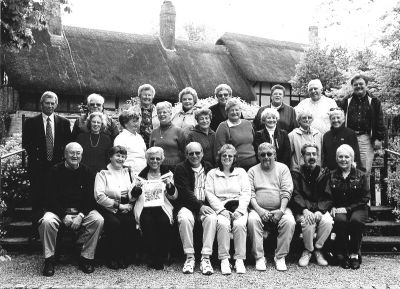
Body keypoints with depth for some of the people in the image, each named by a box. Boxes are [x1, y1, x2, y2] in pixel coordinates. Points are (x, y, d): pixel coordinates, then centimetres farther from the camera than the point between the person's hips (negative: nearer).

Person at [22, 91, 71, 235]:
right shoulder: (30, 122, 5)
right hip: (38, 167, -1)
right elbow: (26, 144, 3)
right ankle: (35, 231, 11)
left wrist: (62, 158, -4)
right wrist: (35, 156, -7)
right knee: (37, 200, 2)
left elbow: (68, 144, 8)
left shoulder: (64, 122, 8)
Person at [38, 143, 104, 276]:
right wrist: (64, 215, -17)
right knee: (47, 221, -31)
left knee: (98, 220, -26)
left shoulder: (86, 172, 4)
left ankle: (86, 258, -12)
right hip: (58, 210, -1)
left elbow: (91, 198, 0)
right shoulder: (55, 171, 0)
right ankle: (49, 259, -13)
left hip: (83, 211, 1)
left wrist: (81, 215, -16)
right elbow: (51, 198, -5)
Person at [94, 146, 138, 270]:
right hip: (108, 208, -3)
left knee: (131, 223, -27)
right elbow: (99, 196, -8)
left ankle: (126, 257, -10)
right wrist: (118, 205, -12)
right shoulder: (103, 173, 6)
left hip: (126, 209, 3)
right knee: (114, 223, -31)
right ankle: (113, 258, -12)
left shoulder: (129, 172, 18)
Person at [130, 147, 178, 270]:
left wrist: (169, 185, -14)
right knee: (147, 222, -31)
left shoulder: (167, 173, 13)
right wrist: (136, 188, -11)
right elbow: (133, 198, 10)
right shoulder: (141, 174, 13)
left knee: (165, 222, -30)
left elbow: (173, 196, 5)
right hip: (145, 208, 0)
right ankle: (152, 257, -15)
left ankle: (160, 257, -11)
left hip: (162, 207, 0)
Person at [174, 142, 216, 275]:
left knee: (212, 218, -29)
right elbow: (184, 192, -8)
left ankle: (206, 258, -25)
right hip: (187, 206, -2)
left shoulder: (209, 168, 15)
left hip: (206, 205, 2)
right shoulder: (180, 168, 4)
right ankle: (189, 257, -21)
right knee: (185, 219, -34)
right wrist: (199, 206, -19)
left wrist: (206, 205, -6)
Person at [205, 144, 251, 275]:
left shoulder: (241, 172, 19)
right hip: (220, 208, 0)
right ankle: (224, 260, -26)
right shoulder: (212, 173, 17)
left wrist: (239, 210, -9)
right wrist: (221, 209, -10)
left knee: (239, 224, -31)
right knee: (223, 224, -33)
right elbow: (209, 194, 5)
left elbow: (246, 193, 8)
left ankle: (239, 260, -23)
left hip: (238, 208, 1)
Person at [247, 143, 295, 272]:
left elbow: (286, 192, 1)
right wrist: (259, 210, -16)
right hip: (259, 209, 0)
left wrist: (281, 210, -15)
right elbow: (250, 194, 1)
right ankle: (259, 258, -19)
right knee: (252, 219, -31)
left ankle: (280, 257, -14)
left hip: (279, 209, 0)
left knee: (289, 221, -30)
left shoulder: (282, 168, 12)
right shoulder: (253, 171, 13)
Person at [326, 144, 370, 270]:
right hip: (338, 209, 1)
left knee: (356, 220, -34)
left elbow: (365, 197, -1)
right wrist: (332, 208, -16)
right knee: (340, 220, -33)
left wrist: (348, 208, -11)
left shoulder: (361, 176, 5)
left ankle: (354, 254, -17)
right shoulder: (332, 176, 11)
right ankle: (342, 255, -19)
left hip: (357, 209, -1)